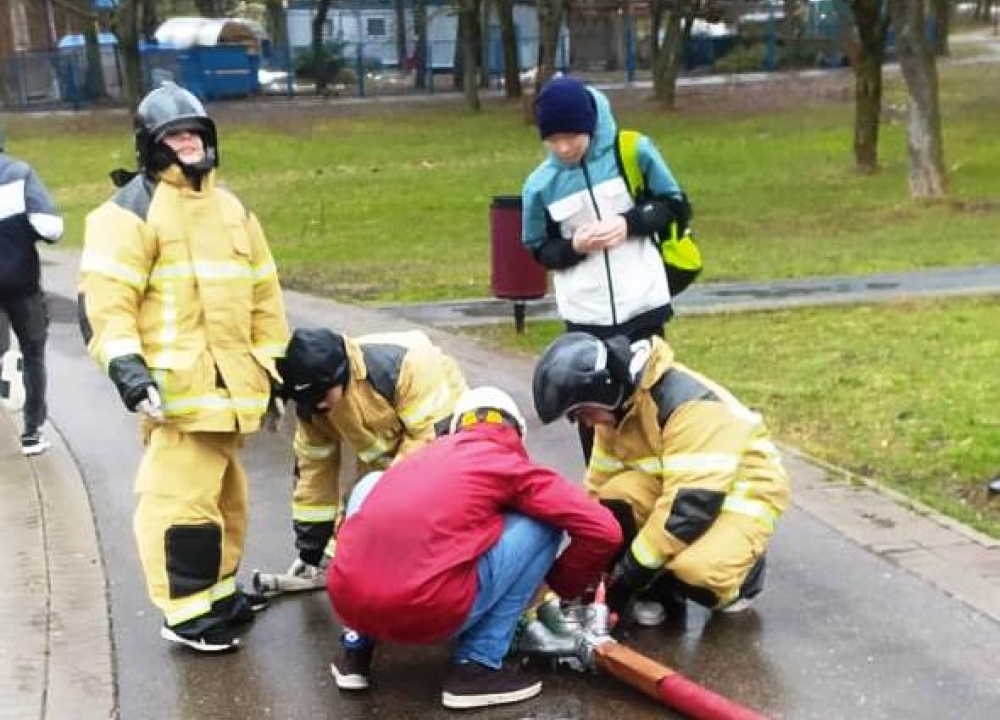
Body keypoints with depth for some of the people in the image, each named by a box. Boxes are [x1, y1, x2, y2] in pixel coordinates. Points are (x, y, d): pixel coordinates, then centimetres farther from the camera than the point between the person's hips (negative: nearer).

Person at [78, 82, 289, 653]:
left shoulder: (232, 209, 18)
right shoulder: (132, 210, -6)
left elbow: (263, 295, 22)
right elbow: (105, 298, -13)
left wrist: (272, 365, 19)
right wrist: (124, 363, -23)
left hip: (230, 382, 8)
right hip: (176, 384, -8)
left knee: (225, 493, 18)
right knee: (182, 497, -10)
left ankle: (219, 589, 32)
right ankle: (187, 612, 1)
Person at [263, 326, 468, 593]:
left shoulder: (401, 364, -40)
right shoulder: (311, 404, -18)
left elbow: (430, 432, -33)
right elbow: (314, 468, -8)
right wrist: (310, 549, -5)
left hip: (439, 421, -6)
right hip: (387, 445, 6)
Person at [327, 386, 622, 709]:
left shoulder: (428, 453, 25)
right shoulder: (510, 465, 9)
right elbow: (603, 531, 5)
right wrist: (564, 586, 24)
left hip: (346, 600, 6)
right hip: (425, 613, -5)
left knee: (372, 487, 34)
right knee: (541, 523, 12)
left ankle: (357, 642, 28)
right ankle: (477, 665, 10)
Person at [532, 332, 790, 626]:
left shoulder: (688, 403, -31)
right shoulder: (618, 405, -4)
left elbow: (691, 503, -34)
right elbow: (598, 486, 5)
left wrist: (631, 570, -29)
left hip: (745, 490, -7)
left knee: (695, 570, -35)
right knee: (614, 497, -22)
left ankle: (740, 569, 1)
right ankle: (663, 585, 0)